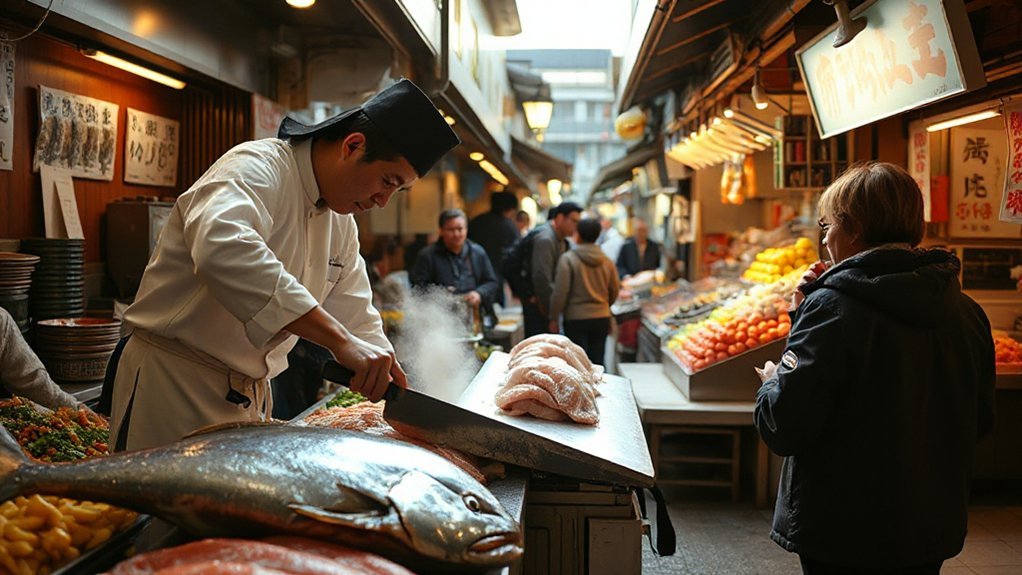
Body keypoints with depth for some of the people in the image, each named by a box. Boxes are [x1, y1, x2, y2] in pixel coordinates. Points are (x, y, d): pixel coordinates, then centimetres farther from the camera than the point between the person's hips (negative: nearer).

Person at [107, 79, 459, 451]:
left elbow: (356, 319, 15)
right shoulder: (255, 168, -19)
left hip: (250, 393, 8)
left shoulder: (341, 223, 10)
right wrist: (339, 340, -43)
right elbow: (223, 250, -40)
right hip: (173, 379, -8)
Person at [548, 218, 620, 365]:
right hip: (602, 319, 4)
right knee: (597, 361, 11)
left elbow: (560, 292, -12)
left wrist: (553, 319, -3)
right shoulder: (607, 261, 3)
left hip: (576, 319, -4)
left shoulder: (568, 259, -10)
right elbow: (614, 291, 12)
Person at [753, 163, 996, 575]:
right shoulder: (967, 312, -1)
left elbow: (785, 428, -24)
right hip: (935, 527, 6)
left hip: (844, 538, -6)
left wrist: (772, 383, 1)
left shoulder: (832, 308, -21)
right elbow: (980, 421, 13)